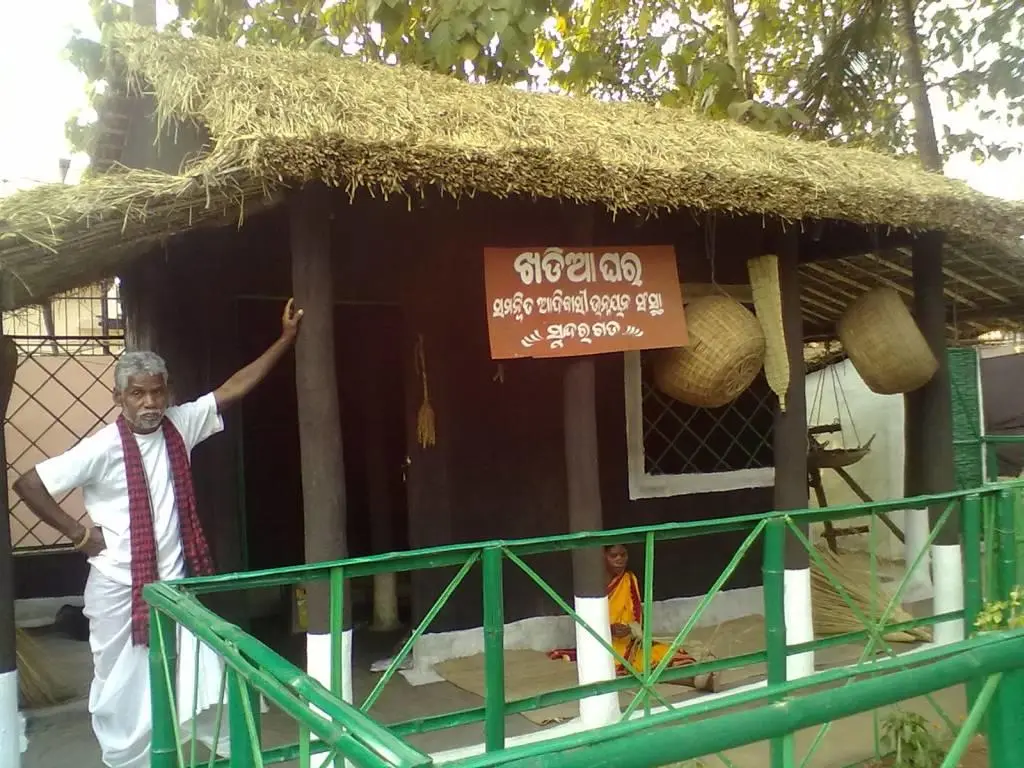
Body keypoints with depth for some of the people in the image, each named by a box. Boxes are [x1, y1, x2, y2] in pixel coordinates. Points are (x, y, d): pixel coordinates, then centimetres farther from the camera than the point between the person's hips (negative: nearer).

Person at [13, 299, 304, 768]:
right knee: (123, 684, 10)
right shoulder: (103, 447, -16)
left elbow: (234, 388, -2)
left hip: (175, 579, 4)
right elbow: (28, 484, -12)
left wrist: (286, 339, -4)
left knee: (203, 673, 12)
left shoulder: (179, 426, -2)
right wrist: (78, 534, -9)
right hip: (120, 587, -4)